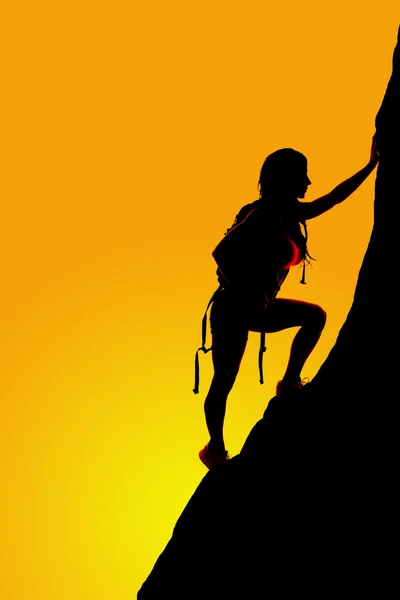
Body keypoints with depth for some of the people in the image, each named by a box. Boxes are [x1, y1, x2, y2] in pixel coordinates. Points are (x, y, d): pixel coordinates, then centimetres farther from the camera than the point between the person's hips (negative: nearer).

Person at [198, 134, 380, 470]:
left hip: (257, 309, 9)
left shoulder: (291, 215, 6)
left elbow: (333, 199, 17)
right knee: (224, 382, -1)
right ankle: (215, 449, 14)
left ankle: (290, 383, 13)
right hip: (234, 310, -9)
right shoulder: (262, 216, -20)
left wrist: (372, 165, 17)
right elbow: (221, 254, -28)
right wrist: (245, 292, -20)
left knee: (315, 316, 16)